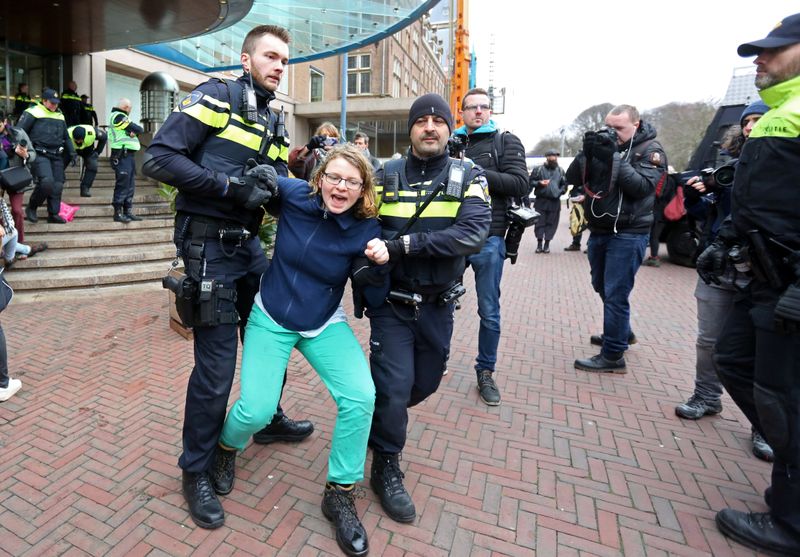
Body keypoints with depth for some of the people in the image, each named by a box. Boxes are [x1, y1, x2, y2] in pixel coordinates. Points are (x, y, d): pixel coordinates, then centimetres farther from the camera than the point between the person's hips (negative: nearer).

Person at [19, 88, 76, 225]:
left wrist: (72, 153, 18)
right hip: (40, 155, -6)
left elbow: (66, 137, 26)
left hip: (56, 156, 6)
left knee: (57, 185, 3)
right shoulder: (33, 112, -3)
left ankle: (53, 214, 12)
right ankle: (31, 207, 1)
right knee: (46, 182, -21)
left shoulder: (60, 116, 17)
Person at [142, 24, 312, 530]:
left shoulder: (272, 120, 16)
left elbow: (278, 180, 14)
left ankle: (268, 420, 41)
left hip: (248, 243, 8)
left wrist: (277, 182, -8)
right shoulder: (216, 96, -6)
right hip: (209, 245, -8)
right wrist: (231, 184, -21)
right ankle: (197, 472, 17)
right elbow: (158, 159, -15)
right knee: (217, 363, -5)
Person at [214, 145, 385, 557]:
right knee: (256, 411, -11)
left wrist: (379, 262, -27)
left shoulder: (365, 228, -13)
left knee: (361, 397, -20)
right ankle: (228, 445, 31)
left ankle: (339, 494, 5)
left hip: (325, 326, 0)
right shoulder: (292, 195, -13)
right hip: (270, 320, 0)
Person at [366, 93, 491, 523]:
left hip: (437, 305, 2)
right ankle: (386, 469, 22)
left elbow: (473, 236, -21)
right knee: (394, 387, -4)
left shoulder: (468, 178, -5)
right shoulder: (386, 176, -1)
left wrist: (405, 243, -26)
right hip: (392, 302, -1)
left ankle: (381, 413, 49)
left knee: (425, 384, 17)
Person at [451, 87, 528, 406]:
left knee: (489, 312, 5)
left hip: (488, 237, -2)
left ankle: (486, 372, 22)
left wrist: (477, 173, -16)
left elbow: (519, 184, -8)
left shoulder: (506, 142, 4)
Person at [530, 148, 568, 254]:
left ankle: (547, 244, 11)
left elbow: (564, 184, 19)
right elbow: (531, 182, 4)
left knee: (551, 223, 3)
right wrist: (539, 183, -14)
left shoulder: (560, 170, 12)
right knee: (539, 222, -1)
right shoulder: (538, 169, 3)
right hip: (541, 200, -2)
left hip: (554, 201, 2)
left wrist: (561, 191, 1)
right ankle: (539, 243, 7)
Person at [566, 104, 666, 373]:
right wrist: (587, 152, -14)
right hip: (599, 230, 7)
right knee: (602, 287, 19)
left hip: (628, 234, -7)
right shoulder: (603, 144, 9)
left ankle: (613, 356, 4)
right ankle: (621, 332, 41)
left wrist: (614, 157, -23)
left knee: (615, 294, -6)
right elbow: (572, 178, 2)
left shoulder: (650, 150, -4)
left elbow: (641, 186, -19)